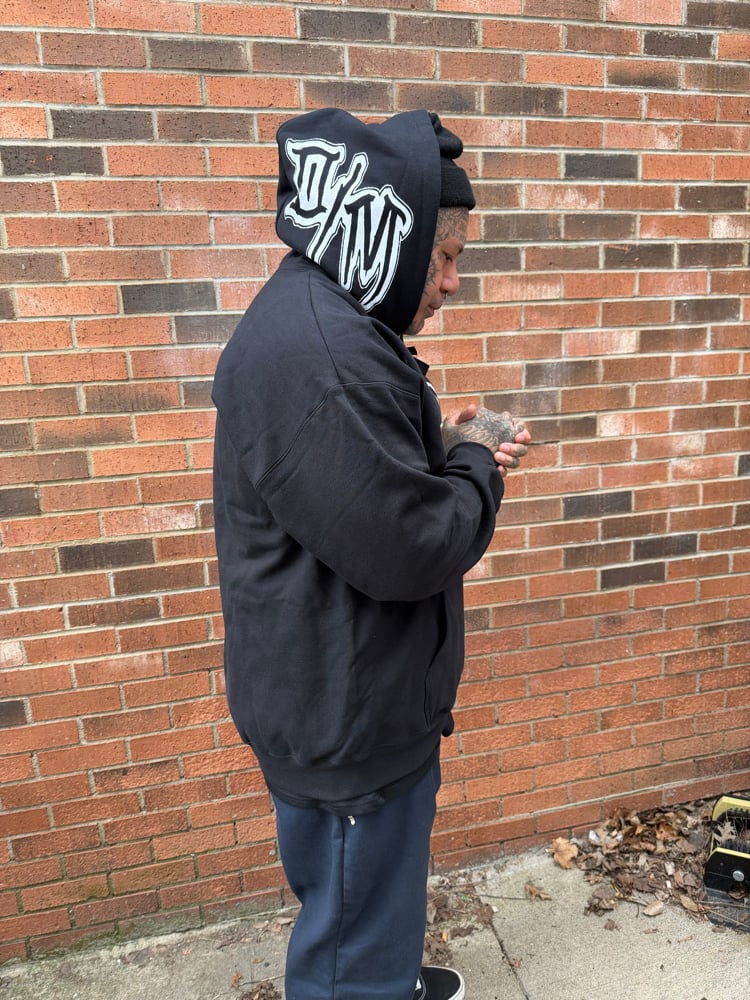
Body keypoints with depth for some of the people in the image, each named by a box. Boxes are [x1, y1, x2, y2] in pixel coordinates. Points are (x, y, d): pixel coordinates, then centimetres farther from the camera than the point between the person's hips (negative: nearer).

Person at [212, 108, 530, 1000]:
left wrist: (451, 452, 1)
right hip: (348, 721, -10)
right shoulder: (317, 356, -28)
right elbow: (407, 550, -29)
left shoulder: (321, 324, 7)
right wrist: (473, 467, -11)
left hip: (343, 701, 10)